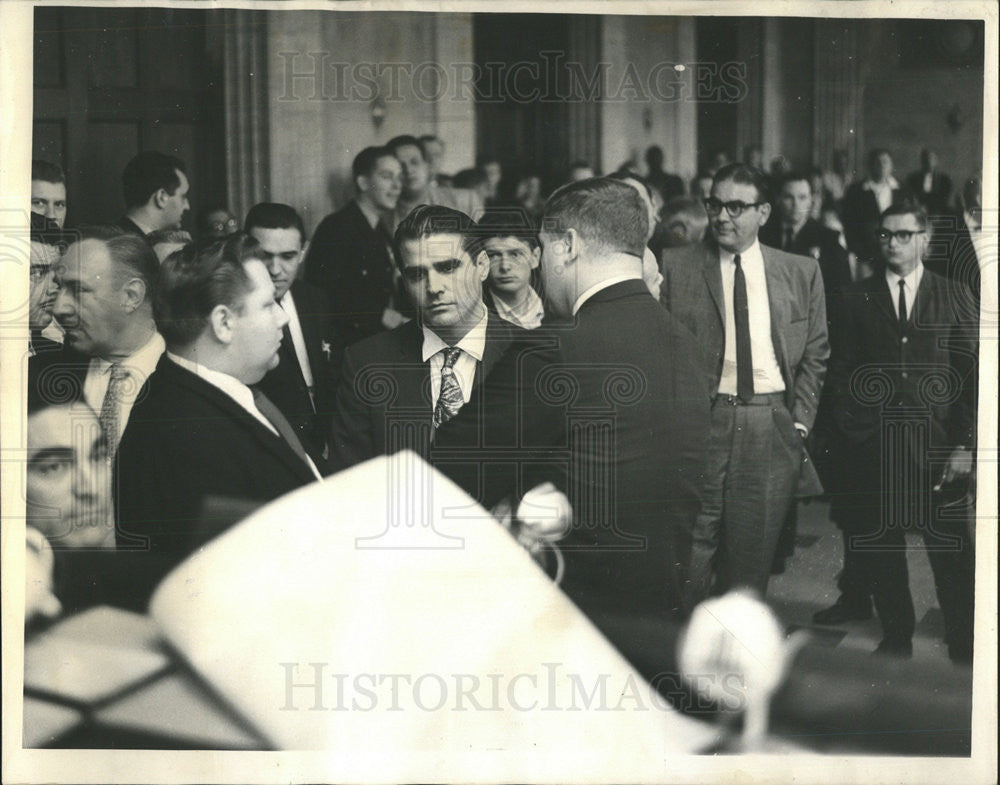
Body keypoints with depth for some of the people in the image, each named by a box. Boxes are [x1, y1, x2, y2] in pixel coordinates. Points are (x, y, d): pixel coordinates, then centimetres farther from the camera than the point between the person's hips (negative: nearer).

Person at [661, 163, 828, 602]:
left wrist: (800, 421, 4)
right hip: (698, 422, -2)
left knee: (753, 556, 7)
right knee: (689, 554, -4)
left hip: (772, 429, 2)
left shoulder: (801, 274, 9)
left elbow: (815, 354, 13)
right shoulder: (675, 268, 3)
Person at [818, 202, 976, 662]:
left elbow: (971, 375, 3)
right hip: (874, 446, 1)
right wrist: (849, 425, -1)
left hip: (937, 445, -1)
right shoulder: (858, 299, 8)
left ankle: (964, 647, 9)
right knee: (881, 546, 7)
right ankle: (895, 638, 22)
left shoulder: (955, 297, 6)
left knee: (952, 549, -1)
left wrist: (965, 444, -4)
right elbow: (841, 371, 10)